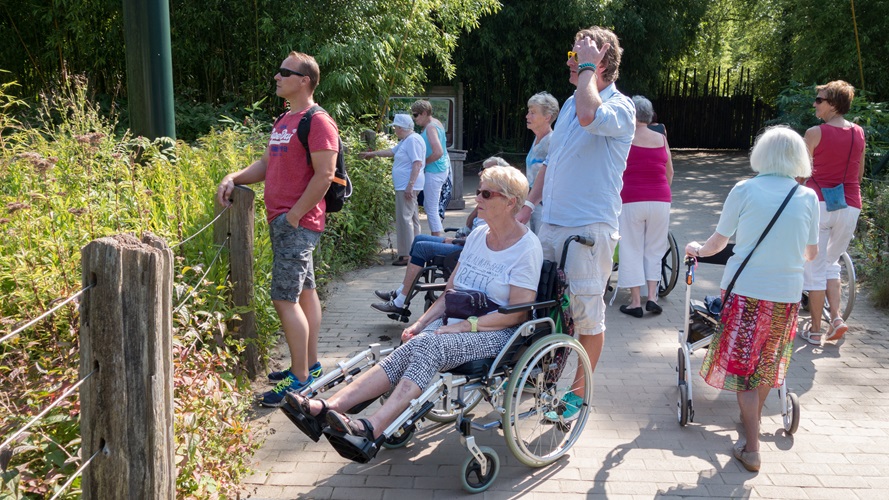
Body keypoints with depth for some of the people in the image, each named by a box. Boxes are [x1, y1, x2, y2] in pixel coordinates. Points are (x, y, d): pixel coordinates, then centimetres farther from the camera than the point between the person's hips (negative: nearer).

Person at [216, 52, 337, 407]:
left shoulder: (317, 122, -13)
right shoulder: (284, 121, 18)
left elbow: (324, 176, -19)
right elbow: (267, 164, 21)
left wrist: (293, 216, -18)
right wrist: (234, 178, 3)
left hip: (297, 223, -10)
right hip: (282, 221, 10)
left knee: (285, 299, -11)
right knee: (304, 291, 15)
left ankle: (300, 379, -2)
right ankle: (310, 364, 25)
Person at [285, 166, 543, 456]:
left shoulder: (527, 248, -8)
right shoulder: (478, 236, 13)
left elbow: (517, 313, -13)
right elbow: (450, 291, 15)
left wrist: (464, 326, -18)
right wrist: (420, 324, 1)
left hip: (496, 333, -6)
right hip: (456, 322, 6)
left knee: (428, 346, -33)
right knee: (406, 352, -22)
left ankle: (371, 429, -45)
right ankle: (327, 408, -34)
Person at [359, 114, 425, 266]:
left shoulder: (413, 140, -15)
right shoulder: (405, 141, 18)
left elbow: (417, 164, -22)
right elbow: (391, 152, 32)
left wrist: (409, 185, -25)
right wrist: (372, 154, 37)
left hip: (406, 187, -11)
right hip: (405, 186, 11)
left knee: (404, 219, -10)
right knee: (412, 218, 13)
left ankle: (407, 255, -9)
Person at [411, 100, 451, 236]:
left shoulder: (430, 127, -19)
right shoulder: (436, 123, 10)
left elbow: (438, 152, -29)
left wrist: (423, 162, -16)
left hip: (434, 171, -11)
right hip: (443, 168, 11)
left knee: (431, 208, -5)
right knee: (428, 205, 20)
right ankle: (435, 235, 26)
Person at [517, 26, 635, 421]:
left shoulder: (619, 107, -10)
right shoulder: (571, 103, 15)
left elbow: (590, 116, -34)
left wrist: (588, 66, -20)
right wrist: (530, 203, 16)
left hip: (590, 227, -8)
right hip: (552, 222, 8)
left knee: (587, 312, 1)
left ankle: (580, 390, 15)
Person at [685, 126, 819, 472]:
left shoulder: (744, 190, -5)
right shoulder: (808, 197, 2)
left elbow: (718, 242, 3)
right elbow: (811, 253, 11)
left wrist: (696, 249, 25)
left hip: (746, 290, -3)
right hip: (787, 294, 3)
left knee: (743, 365, 7)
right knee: (768, 362, 22)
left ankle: (751, 449, 6)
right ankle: (753, 419, 44)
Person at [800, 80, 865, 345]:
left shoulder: (815, 133, -8)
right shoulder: (859, 133, 7)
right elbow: (859, 174, 15)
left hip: (819, 204, -4)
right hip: (850, 207, 5)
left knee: (814, 268, 5)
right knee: (831, 263, 21)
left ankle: (815, 329, 11)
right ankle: (836, 317, 6)